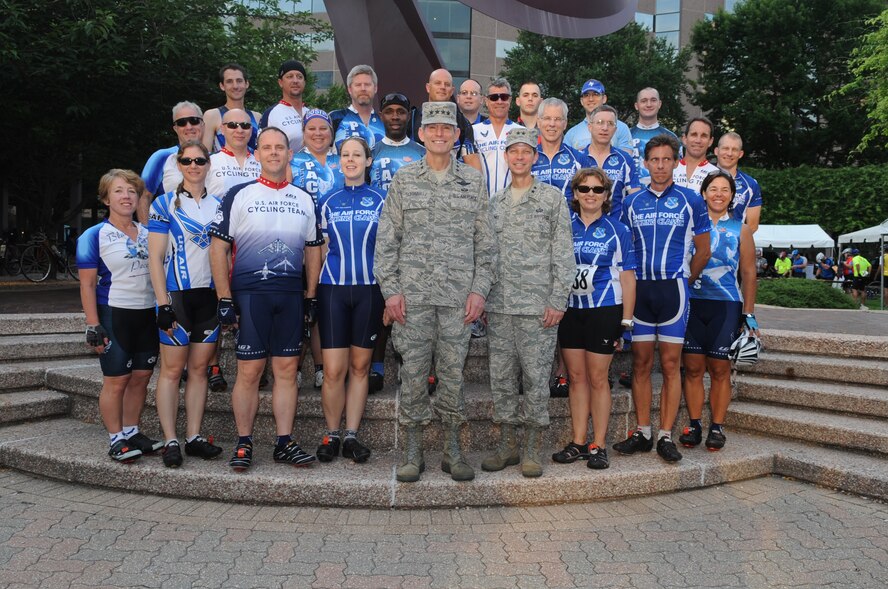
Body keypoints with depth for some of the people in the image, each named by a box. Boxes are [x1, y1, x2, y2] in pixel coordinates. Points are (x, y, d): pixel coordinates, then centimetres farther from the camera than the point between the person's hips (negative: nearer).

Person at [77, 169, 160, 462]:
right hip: (114, 314, -5)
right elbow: (87, 284, -6)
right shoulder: (94, 236, -2)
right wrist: (93, 326, -13)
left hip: (148, 313, 5)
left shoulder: (148, 233, 13)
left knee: (141, 377, 8)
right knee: (116, 380, -2)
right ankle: (116, 440, 7)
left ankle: (132, 432, 20)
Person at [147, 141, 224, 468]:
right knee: (172, 368, -1)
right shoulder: (165, 204, -1)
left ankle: (194, 437, 15)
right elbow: (155, 257, -6)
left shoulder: (218, 204, 11)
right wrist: (163, 303, -13)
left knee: (199, 367, 8)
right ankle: (170, 441, 5)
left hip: (210, 294, 4)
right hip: (176, 293, -4)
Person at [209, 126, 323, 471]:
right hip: (249, 292, -3)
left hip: (291, 294, 3)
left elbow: (313, 249, 17)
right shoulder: (239, 195, 2)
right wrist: (224, 299, -7)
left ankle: (284, 443, 13)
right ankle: (243, 444, 10)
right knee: (249, 371, -1)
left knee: (287, 370, 5)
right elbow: (218, 246, -1)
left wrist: (311, 296, 9)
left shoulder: (304, 199, 13)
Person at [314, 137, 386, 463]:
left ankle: (352, 436, 15)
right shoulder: (327, 202, 10)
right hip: (333, 289, 0)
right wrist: (313, 290, 7)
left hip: (369, 289, 0)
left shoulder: (381, 201, 7)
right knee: (333, 369, -4)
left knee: (360, 366, 6)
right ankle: (331, 435, 11)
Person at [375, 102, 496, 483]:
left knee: (454, 370, 5)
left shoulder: (474, 182, 8)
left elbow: (485, 241, 8)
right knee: (413, 371, 4)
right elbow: (386, 240, 5)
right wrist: (390, 289, -3)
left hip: (458, 294, 0)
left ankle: (453, 449, 18)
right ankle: (412, 451, 15)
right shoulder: (404, 180, 7)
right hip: (412, 294, 0)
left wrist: (479, 289, -1)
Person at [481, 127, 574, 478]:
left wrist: (558, 301, -10)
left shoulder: (552, 198, 1)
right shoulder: (495, 202, 15)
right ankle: (507, 445, 19)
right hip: (499, 305, 5)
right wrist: (482, 297, 9)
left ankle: (532, 449, 12)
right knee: (501, 377, 8)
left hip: (538, 305, -4)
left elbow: (563, 255, -3)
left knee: (536, 377, 0)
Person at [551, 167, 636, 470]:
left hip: (604, 310, -3)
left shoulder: (618, 230, 1)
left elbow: (627, 278, 1)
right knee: (576, 377, 8)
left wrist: (626, 321, -4)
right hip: (570, 309, 3)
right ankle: (578, 442, 16)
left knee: (598, 378, 1)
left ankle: (598, 446, 10)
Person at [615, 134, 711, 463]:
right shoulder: (632, 202, 11)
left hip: (673, 289, -2)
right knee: (641, 363, 4)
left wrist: (683, 281, 10)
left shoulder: (690, 201, 4)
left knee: (670, 364, 0)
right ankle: (642, 433, 12)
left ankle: (666, 436, 5)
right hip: (638, 289, 2)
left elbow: (703, 250, 9)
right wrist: (630, 283, 7)